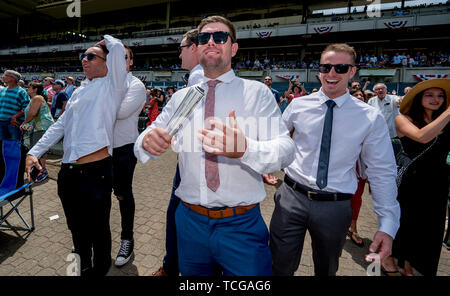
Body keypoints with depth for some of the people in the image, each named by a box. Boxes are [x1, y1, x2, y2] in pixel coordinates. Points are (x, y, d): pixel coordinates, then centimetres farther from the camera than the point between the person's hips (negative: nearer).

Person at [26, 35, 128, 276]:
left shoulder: (110, 85, 0)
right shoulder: (79, 91, 18)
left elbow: (117, 47, -11)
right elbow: (60, 125, 19)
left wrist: (105, 40, 11)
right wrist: (34, 152, 11)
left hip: (96, 172, -7)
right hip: (68, 172, 7)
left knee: (98, 229, 8)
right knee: (77, 228, 21)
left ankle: (100, 270, 32)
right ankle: (83, 267, 43)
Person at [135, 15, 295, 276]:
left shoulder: (257, 92, -4)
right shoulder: (181, 97, 6)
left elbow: (286, 149, -14)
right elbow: (145, 144, 5)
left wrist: (244, 149, -34)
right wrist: (147, 141, -19)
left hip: (241, 224, -2)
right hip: (190, 221, 3)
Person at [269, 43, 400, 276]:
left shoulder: (371, 118, -5)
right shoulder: (299, 105, -2)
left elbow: (382, 173, -3)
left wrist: (387, 225, -6)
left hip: (335, 207, 0)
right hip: (291, 197, 0)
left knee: (327, 269, 22)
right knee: (280, 267, 10)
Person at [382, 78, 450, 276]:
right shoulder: (404, 119, -10)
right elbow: (422, 137, -29)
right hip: (411, 182, -5)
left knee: (430, 228, 17)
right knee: (404, 223, 11)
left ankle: (407, 267, 39)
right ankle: (388, 258, 39)